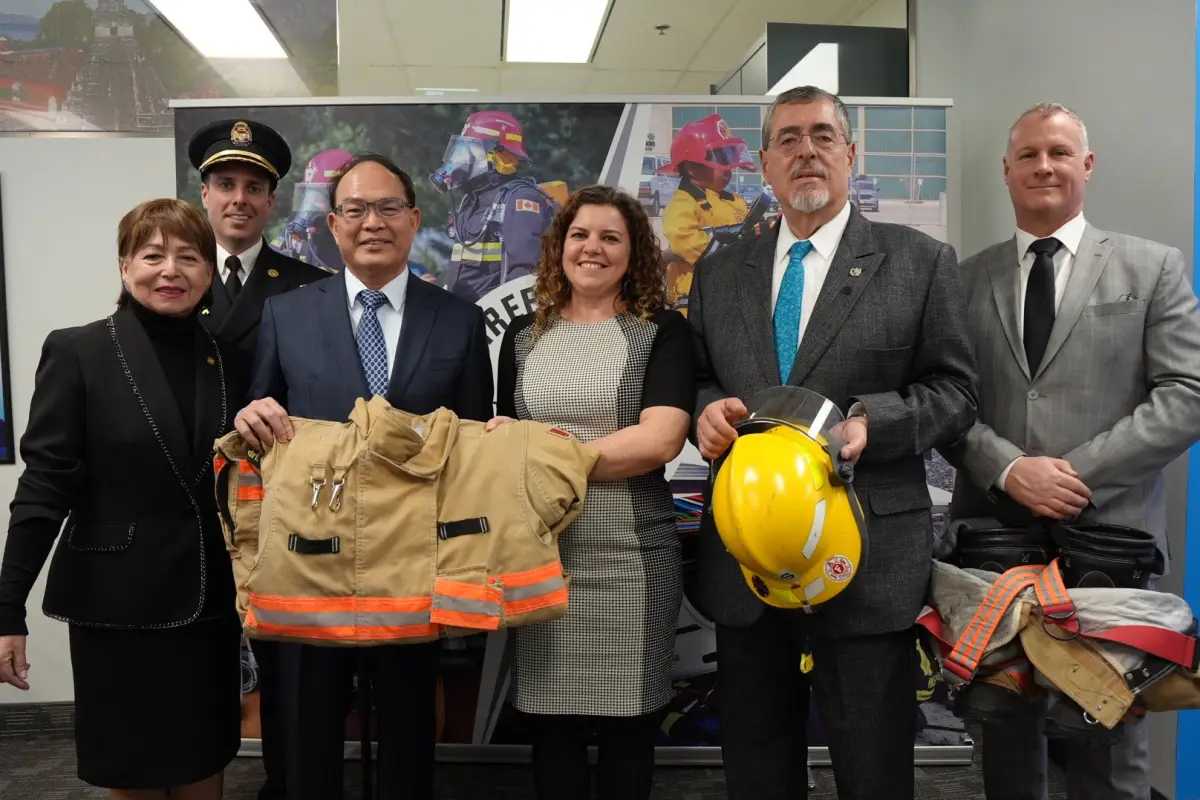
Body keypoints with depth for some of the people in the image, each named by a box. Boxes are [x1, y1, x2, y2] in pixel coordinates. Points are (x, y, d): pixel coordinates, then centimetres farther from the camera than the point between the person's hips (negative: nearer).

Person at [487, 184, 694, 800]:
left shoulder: (661, 331, 0)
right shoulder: (525, 335, 12)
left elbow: (661, 439, -14)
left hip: (630, 559, -2)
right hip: (539, 556, 3)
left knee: (627, 726, 8)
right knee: (551, 722, 10)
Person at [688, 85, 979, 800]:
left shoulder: (921, 262, 1)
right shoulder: (718, 274, 11)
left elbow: (955, 391, -1)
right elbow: (696, 380, 15)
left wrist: (873, 420, -19)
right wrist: (705, 409, -8)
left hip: (868, 568, -3)